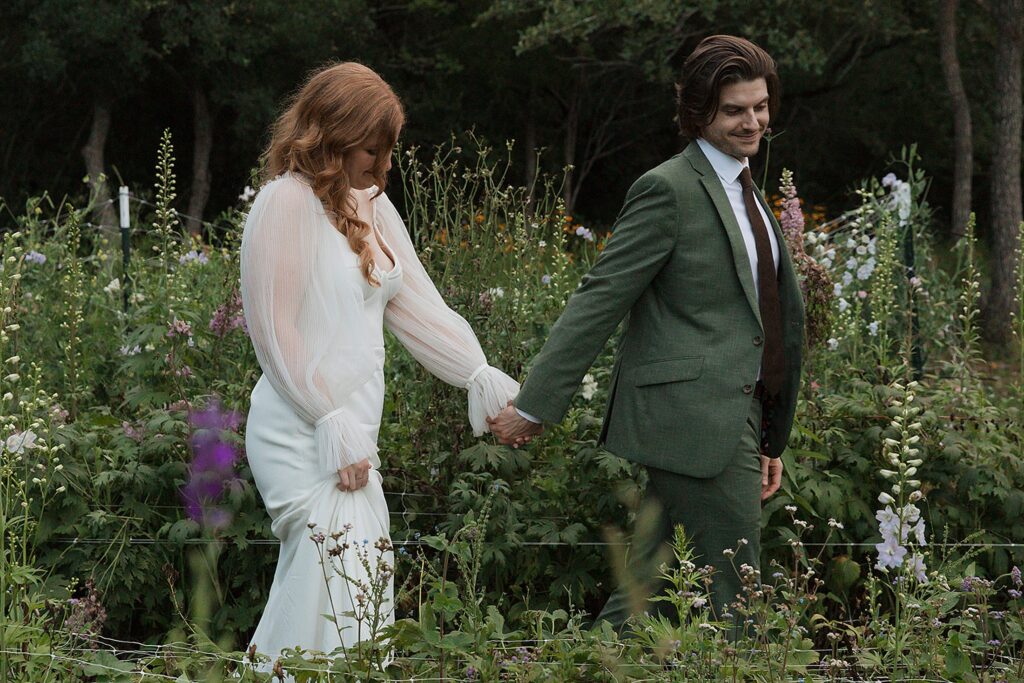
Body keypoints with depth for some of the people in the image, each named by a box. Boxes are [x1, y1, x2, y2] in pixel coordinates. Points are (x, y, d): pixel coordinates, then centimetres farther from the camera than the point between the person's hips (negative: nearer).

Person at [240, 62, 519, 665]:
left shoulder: (370, 204, 15)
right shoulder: (288, 202, -11)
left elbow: (417, 304, 12)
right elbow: (276, 332, -14)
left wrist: (480, 375, 0)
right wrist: (333, 423, -15)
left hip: (350, 434, 9)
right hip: (308, 436, -9)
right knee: (340, 605, -14)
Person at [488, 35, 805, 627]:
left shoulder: (743, 192, 19)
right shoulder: (670, 190, -9)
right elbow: (600, 300, -13)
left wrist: (770, 439, 21)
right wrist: (534, 405, -16)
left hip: (736, 420, 9)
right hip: (695, 420, -9)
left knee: (644, 584, 11)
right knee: (736, 592, -5)